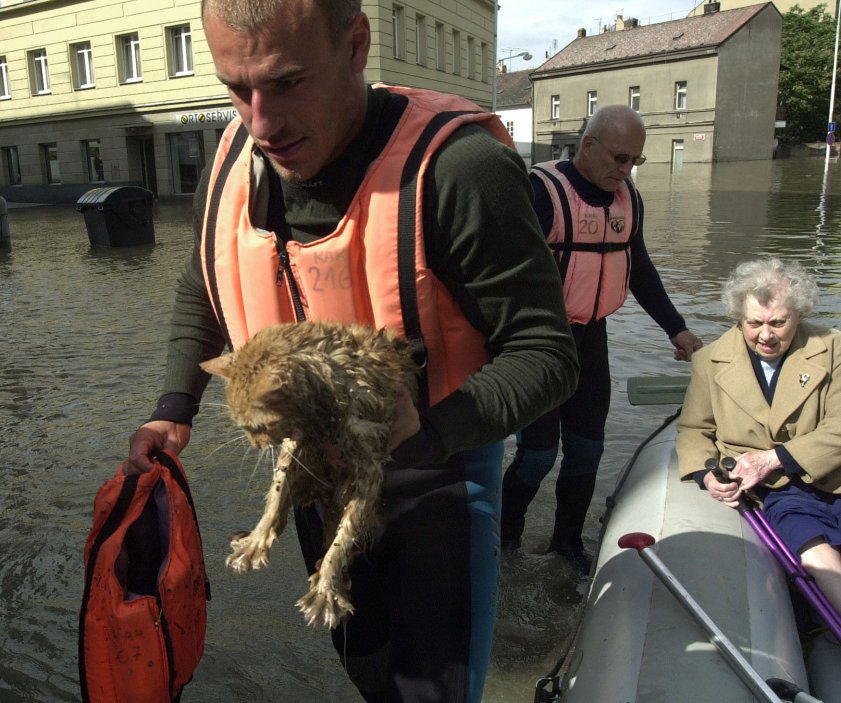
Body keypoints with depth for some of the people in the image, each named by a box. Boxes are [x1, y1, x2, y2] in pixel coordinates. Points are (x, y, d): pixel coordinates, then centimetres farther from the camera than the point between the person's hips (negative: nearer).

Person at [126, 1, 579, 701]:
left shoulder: (455, 166, -29)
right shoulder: (237, 158, -8)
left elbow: (544, 354, -24)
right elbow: (202, 292, 10)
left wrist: (427, 432, -39)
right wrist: (175, 409, 0)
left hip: (432, 471, -5)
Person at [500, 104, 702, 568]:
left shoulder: (627, 197, 8)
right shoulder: (543, 190, -14)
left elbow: (639, 268, 18)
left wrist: (675, 328, 15)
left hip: (591, 337, 7)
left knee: (587, 447, 12)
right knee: (539, 452, -3)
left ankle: (568, 541, 32)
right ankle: (503, 537, 22)